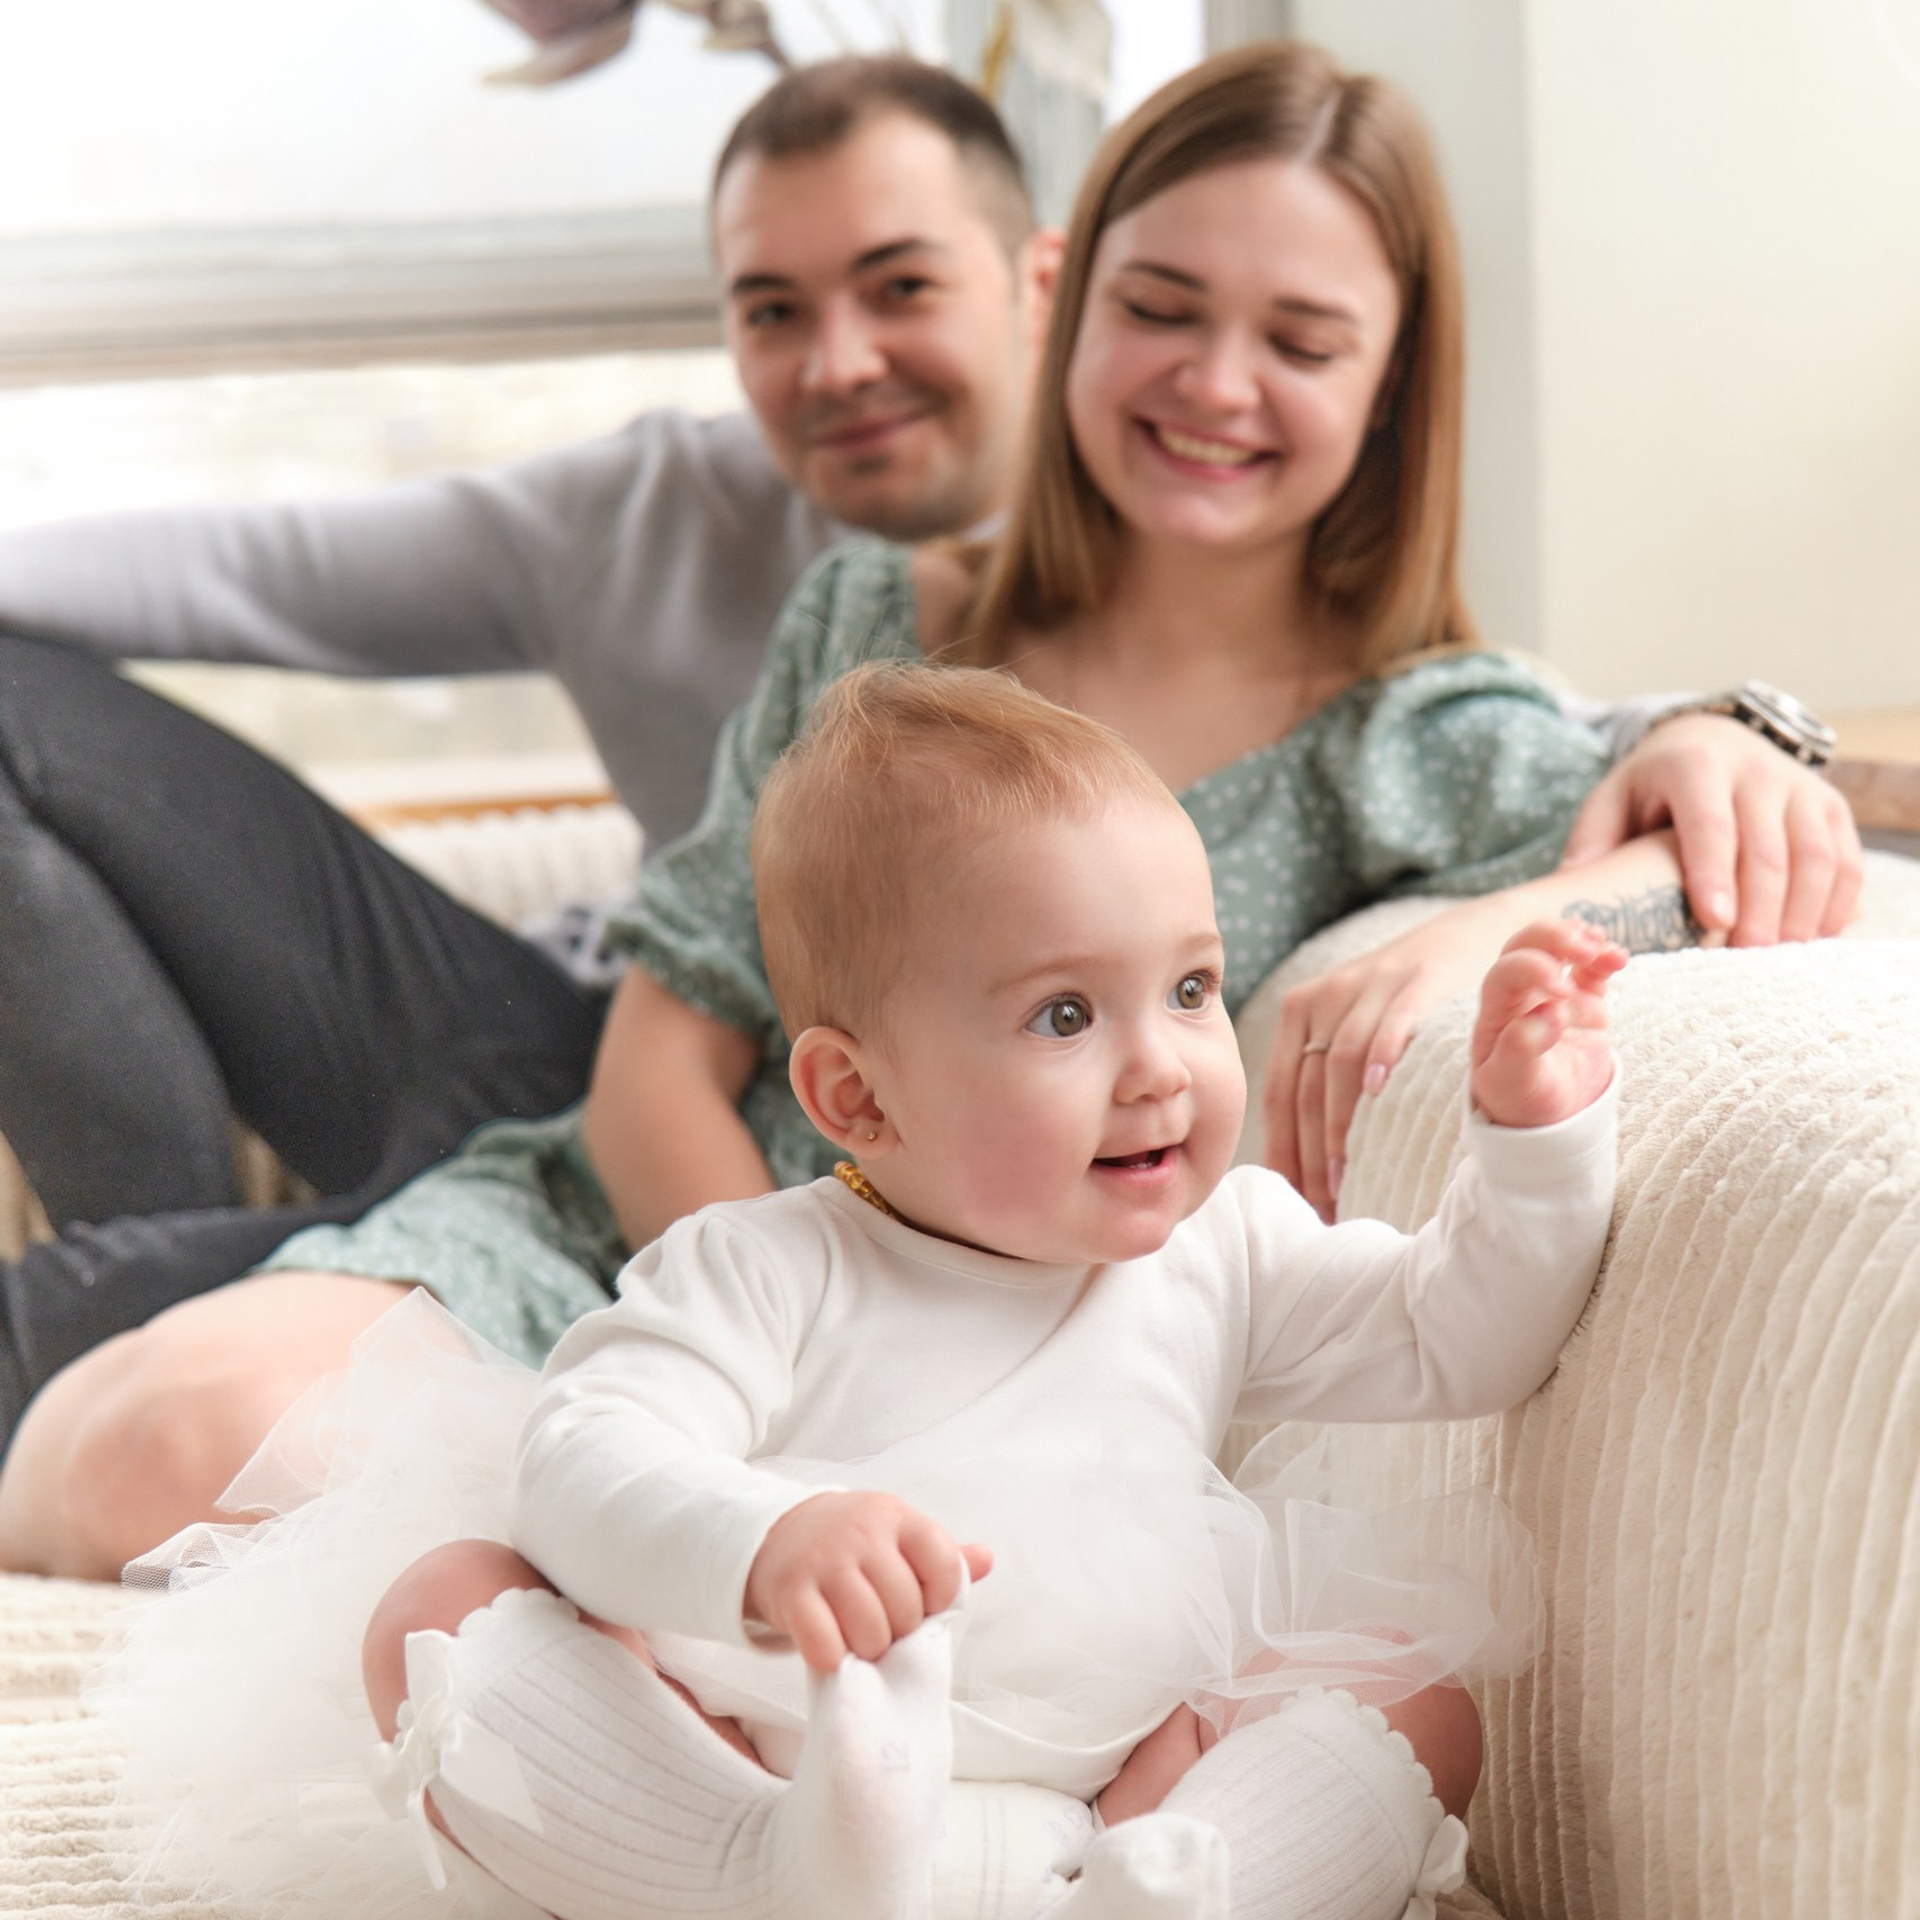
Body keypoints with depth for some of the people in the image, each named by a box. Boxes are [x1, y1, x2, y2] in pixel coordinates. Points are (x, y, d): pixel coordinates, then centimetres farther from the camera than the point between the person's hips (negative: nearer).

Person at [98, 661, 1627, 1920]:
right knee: (440, 1610, -21)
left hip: (1106, 1768, 4)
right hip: (743, 1754, -3)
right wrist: (757, 1544, -40)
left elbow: (1452, 1346, 13)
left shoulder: (1226, 1251, 9)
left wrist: (1539, 1138, -2)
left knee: (1424, 1713, -10)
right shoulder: (771, 1274, -6)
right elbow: (580, 1454, -19)